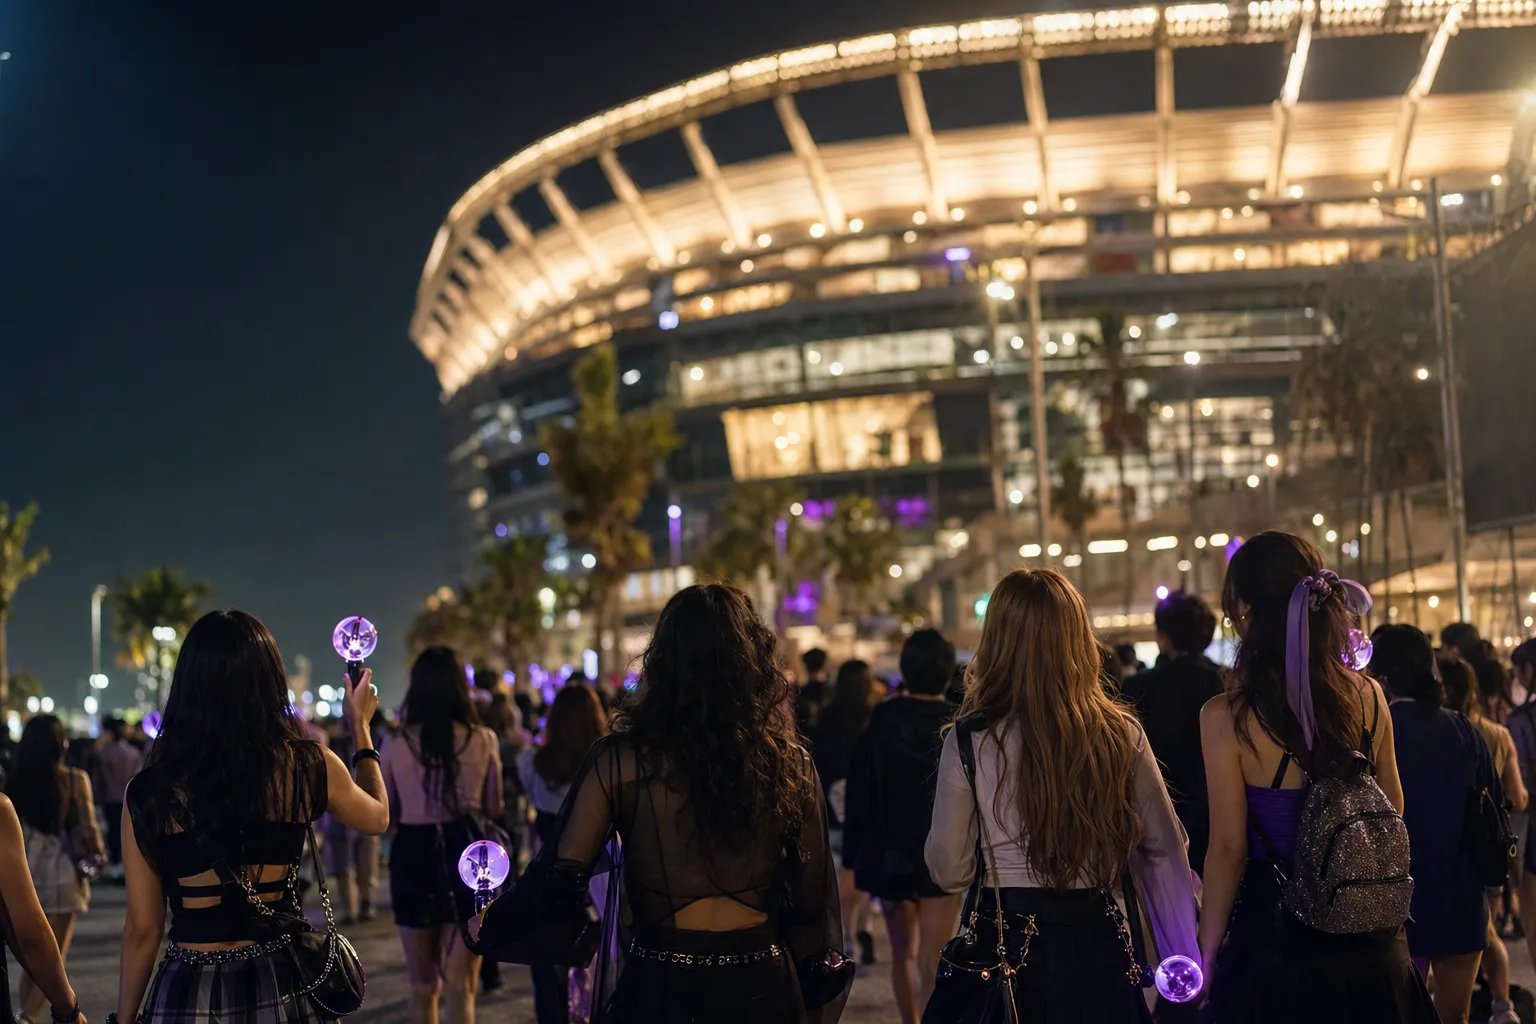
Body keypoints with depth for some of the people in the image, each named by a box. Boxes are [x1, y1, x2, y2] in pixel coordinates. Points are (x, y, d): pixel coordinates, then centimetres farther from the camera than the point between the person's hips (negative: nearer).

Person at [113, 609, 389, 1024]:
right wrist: (360, 726, 29)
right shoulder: (309, 767, -7)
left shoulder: (151, 790, -8)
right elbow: (377, 818, 16)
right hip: (282, 987, 1)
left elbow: (142, 929, -3)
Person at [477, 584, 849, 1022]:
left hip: (661, 988, -2)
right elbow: (815, 898, 0)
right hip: (763, 989, 2)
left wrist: (489, 929, 13)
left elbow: (558, 878, -7)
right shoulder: (790, 763, -5)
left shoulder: (620, 760, -10)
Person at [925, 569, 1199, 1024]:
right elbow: (1166, 853, 4)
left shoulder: (970, 739, -10)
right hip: (1100, 951, 2)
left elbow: (949, 871, -5)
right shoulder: (1123, 735, -3)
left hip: (1003, 949, -2)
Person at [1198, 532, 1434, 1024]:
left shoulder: (1226, 716, -15)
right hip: (1370, 945, 4)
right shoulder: (1368, 697, -3)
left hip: (1275, 937, -4)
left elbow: (1228, 850, -12)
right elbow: (1393, 809, 11)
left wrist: (1206, 955, -1)